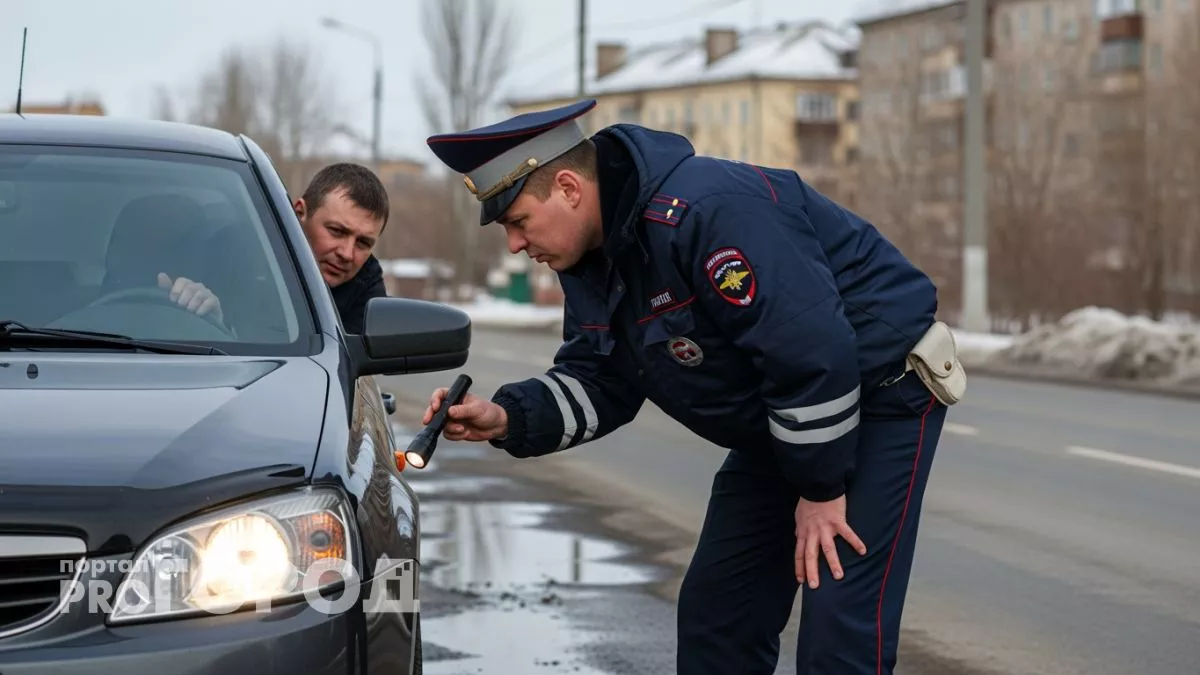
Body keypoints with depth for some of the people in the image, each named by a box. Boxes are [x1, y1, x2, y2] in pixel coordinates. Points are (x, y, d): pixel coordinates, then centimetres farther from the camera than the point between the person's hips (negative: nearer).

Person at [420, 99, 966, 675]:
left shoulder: (707, 211, -32)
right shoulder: (591, 258, 0)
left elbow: (813, 352, -33)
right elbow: (597, 383, 5)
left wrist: (820, 489, -23)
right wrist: (508, 418, -14)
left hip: (880, 396, -9)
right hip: (783, 423, 10)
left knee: (840, 627, -16)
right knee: (714, 608, 10)